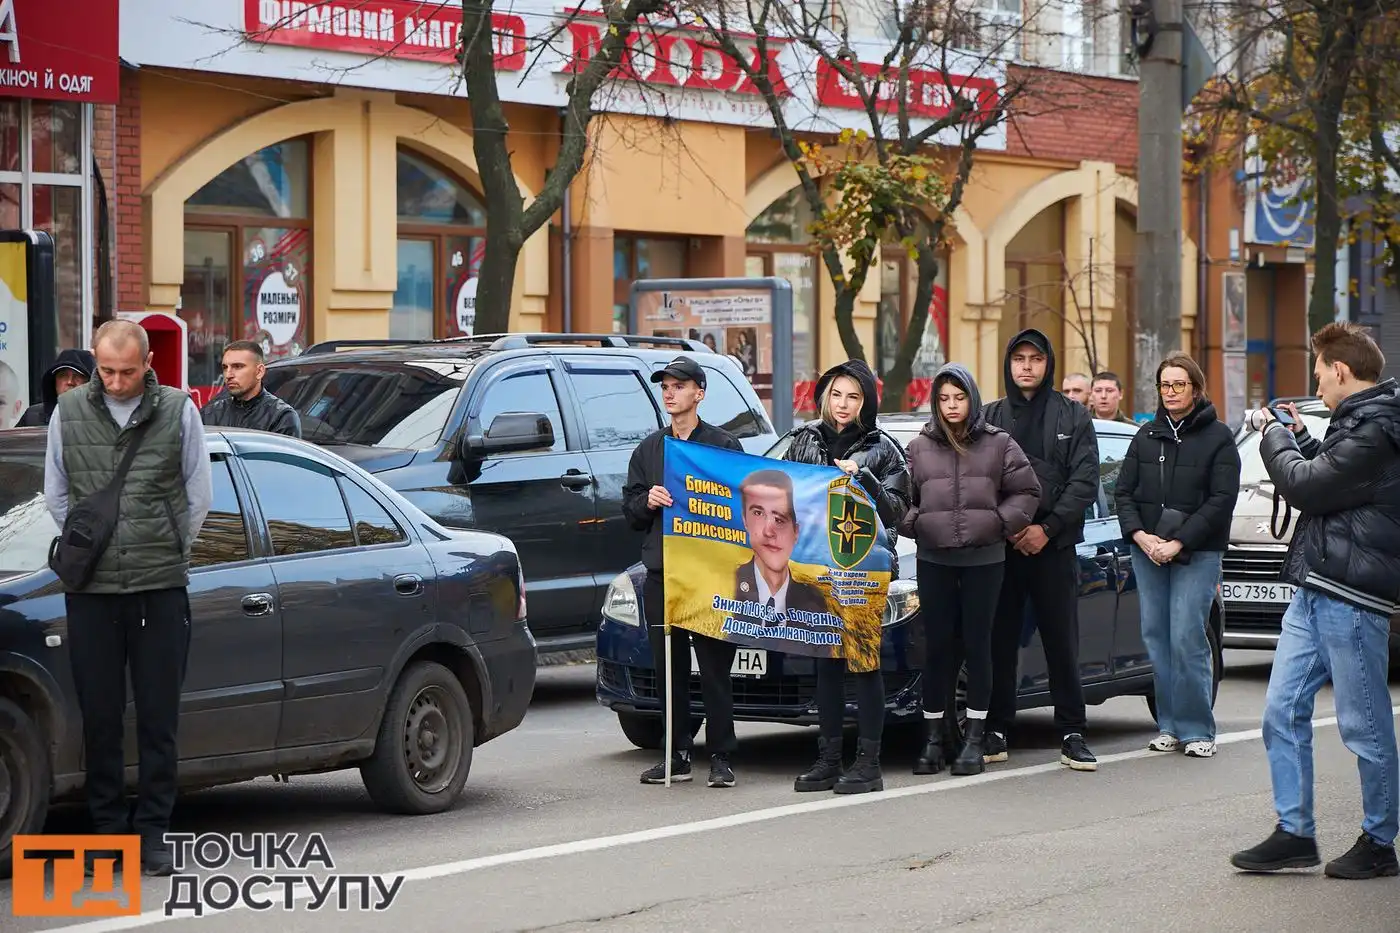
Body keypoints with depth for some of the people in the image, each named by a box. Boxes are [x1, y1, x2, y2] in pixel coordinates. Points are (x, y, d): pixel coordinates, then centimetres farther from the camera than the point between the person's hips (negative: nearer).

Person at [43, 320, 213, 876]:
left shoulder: (178, 411, 1)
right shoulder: (69, 412, 4)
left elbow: (198, 496, 9)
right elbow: (55, 494, 15)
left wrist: (167, 554, 10)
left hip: (161, 586, -1)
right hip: (91, 590, 1)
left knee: (158, 717, 2)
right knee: (99, 715, 4)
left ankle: (153, 830, 8)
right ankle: (108, 826, 13)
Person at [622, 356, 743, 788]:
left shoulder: (724, 446, 3)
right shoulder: (648, 450, 18)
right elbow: (629, 510, 17)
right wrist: (648, 501, -4)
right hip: (660, 575, 5)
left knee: (715, 670, -4)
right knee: (669, 671, 5)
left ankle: (720, 758, -1)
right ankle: (678, 756, 11)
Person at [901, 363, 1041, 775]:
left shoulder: (998, 444, 4)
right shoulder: (919, 448, 7)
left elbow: (1027, 491, 5)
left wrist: (1003, 522, -6)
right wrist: (913, 524, -7)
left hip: (985, 559, -1)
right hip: (934, 560, 1)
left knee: (977, 645, 1)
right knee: (936, 646, 1)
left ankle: (975, 737, 7)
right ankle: (934, 737, 8)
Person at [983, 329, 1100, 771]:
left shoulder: (1073, 417, 6)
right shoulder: (991, 417, 10)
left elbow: (1085, 482, -1)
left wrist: (1047, 528, -11)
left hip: (1054, 547, -1)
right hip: (1000, 548, 1)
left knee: (1063, 643, -1)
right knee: (999, 643, 3)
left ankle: (1072, 734, 3)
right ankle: (996, 732, 9)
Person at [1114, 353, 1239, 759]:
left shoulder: (1218, 437, 0)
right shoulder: (1147, 436, 14)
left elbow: (1222, 499, -7)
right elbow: (1124, 491, 11)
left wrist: (1178, 542, -14)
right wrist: (1140, 535, -7)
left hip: (1198, 553, -5)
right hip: (1147, 550, 5)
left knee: (1187, 638, -11)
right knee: (1156, 637, 3)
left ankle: (1197, 729, -3)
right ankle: (1170, 726, 10)